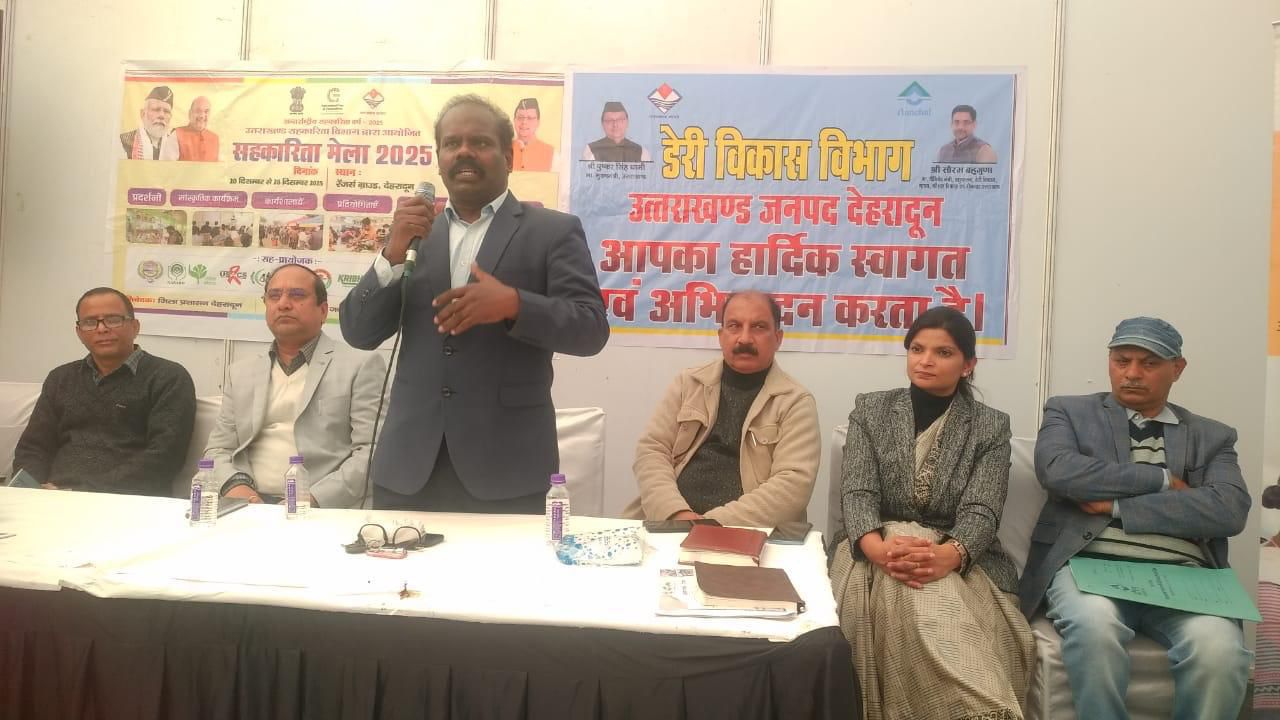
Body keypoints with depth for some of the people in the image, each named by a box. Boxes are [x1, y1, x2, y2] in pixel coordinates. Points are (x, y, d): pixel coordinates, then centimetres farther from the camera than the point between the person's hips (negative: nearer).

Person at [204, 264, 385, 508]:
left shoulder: (361, 366, 2)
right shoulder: (241, 372, 18)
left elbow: (373, 452, -6)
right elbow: (218, 449, 16)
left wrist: (314, 499, -17)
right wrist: (235, 485, -5)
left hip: (326, 510, -4)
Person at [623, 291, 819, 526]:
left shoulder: (796, 402, 2)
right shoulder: (688, 384, 11)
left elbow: (793, 484, -8)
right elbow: (651, 449, 5)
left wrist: (716, 523, -18)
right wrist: (676, 513, -13)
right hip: (670, 524, 1)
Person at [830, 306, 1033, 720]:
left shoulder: (991, 427, 8)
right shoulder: (870, 410, 9)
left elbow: (982, 511, -6)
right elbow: (857, 493, -3)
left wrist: (946, 555, -30)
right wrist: (879, 546, -26)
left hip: (959, 561, 0)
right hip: (877, 553, 1)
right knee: (905, 596, -35)